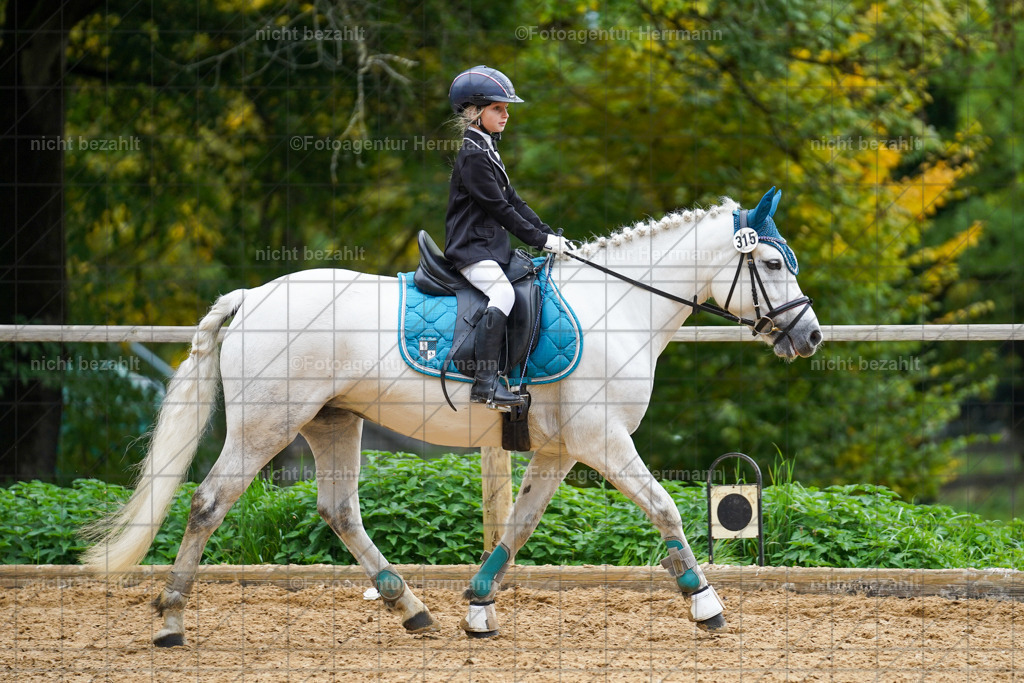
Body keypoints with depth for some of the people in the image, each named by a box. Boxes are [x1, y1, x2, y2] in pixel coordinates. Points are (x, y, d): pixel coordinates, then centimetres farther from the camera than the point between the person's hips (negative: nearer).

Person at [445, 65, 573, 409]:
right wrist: (541, 240, -13)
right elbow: (500, 209, -16)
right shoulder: (473, 156, -13)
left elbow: (514, 201, 21)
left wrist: (551, 235, 12)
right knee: (503, 293, -30)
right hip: (472, 248, -11)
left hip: (492, 246, 11)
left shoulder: (488, 152, 20)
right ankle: (485, 382, -37)